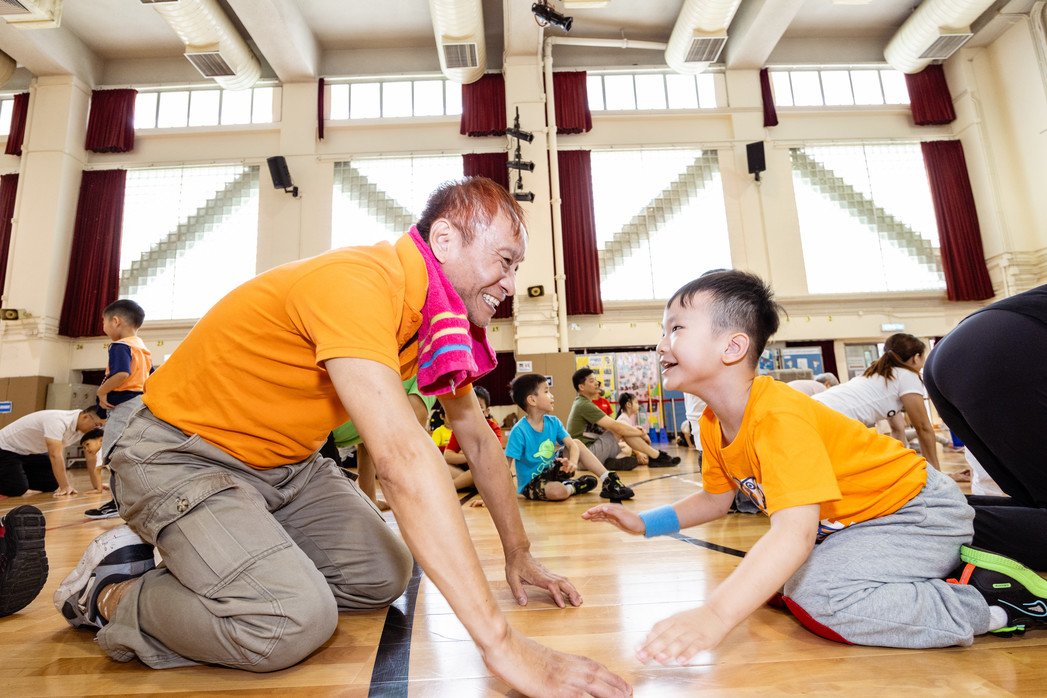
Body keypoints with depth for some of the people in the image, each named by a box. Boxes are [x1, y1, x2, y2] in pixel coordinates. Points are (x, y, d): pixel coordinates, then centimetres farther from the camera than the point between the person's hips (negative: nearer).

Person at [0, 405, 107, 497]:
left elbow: (90, 455, -7)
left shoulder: (86, 426, -14)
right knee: (17, 491, -20)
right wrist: (65, 487, -39)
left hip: (31, 451, 7)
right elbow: (55, 455, -42)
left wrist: (97, 485, -10)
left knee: (51, 486, 0)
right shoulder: (58, 421, -38)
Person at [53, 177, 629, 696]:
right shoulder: (360, 284, -32)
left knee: (384, 578, 2)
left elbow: (478, 437, 3)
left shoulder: (444, 311, -3)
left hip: (285, 463, 8)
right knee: (295, 621, -23)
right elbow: (404, 459, -42)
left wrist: (517, 553, 5)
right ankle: (112, 592, 3)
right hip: (181, 454, -7)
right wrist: (501, 644, -38)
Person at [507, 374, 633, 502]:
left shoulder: (553, 422, -5)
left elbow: (572, 445, -11)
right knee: (558, 491, -36)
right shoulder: (519, 431, -24)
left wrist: (573, 462, -33)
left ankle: (608, 481, -4)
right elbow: (506, 465, -25)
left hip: (552, 470, 7)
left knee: (578, 444, -3)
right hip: (531, 483, -7)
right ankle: (573, 487, -1)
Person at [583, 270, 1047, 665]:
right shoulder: (713, 423, -5)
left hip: (915, 512, -9)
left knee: (816, 595, -29)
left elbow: (795, 533, -42)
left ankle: (989, 596, -7)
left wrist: (714, 616, -49)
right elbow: (715, 499, 8)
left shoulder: (778, 416, -33)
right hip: (846, 523, 10)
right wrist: (644, 522, -2)